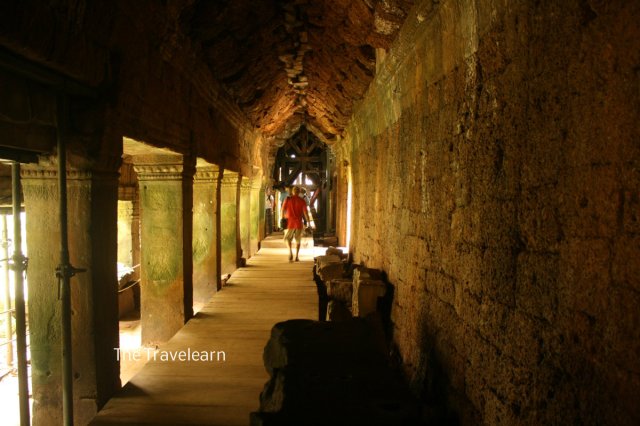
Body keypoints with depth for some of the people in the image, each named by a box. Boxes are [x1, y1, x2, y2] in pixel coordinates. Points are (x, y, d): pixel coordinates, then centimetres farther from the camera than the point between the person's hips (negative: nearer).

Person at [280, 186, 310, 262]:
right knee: (298, 240, 17)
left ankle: (290, 251, -6)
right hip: (299, 223, 1)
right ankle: (296, 257, 11)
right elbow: (305, 213, -5)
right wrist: (308, 223, 2)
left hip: (290, 222, -1)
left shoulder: (287, 199, -1)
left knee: (288, 238, 18)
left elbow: (282, 210, -6)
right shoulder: (302, 201, 0)